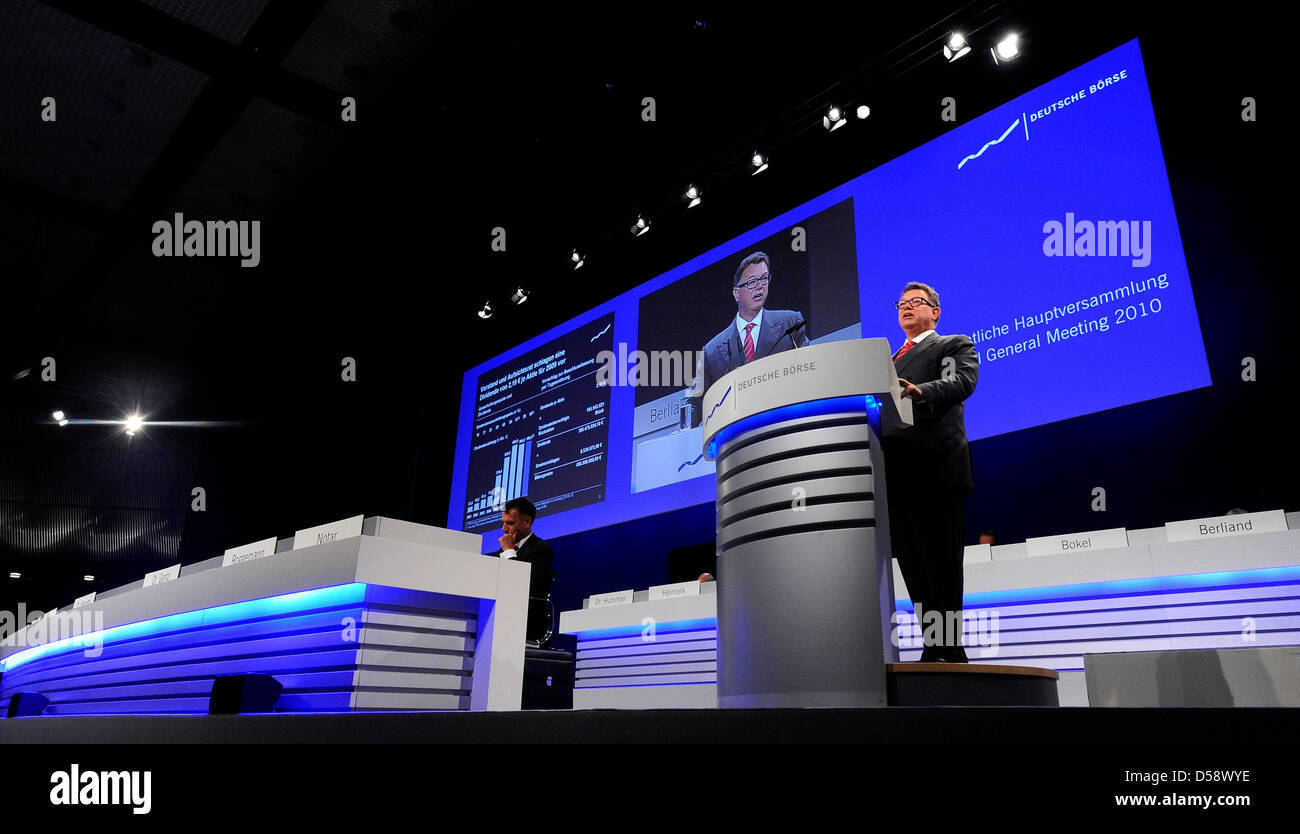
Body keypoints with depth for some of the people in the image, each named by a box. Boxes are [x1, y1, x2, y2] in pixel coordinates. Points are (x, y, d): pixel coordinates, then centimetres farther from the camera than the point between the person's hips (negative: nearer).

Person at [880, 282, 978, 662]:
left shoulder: (956, 345, 13)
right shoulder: (889, 361, 32)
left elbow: (962, 381, -8)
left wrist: (919, 391, -28)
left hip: (934, 465, -6)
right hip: (894, 468, 6)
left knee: (940, 559, -8)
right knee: (910, 558, 5)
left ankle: (943, 648, -6)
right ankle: (947, 650, 11)